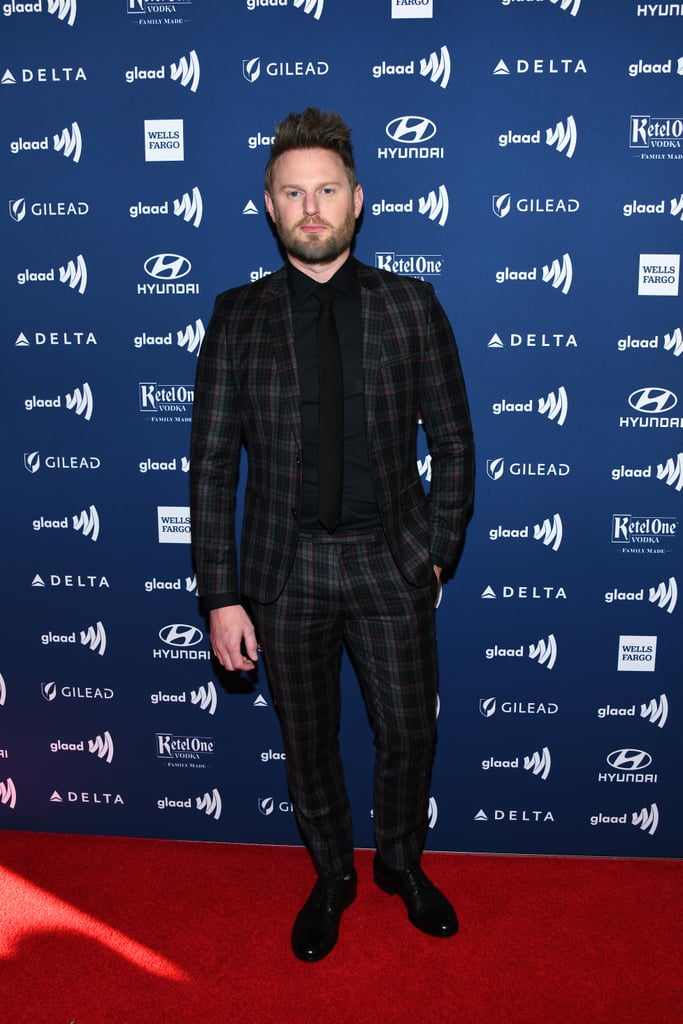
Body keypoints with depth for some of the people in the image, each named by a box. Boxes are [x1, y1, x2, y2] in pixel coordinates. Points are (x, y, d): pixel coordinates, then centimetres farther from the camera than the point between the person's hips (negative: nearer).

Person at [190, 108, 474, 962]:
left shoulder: (410, 305, -1)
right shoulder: (239, 316, -2)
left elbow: (451, 441, 3)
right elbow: (212, 463, -3)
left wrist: (439, 553, -1)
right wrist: (221, 596, -7)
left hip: (390, 564, 0)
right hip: (287, 569, 0)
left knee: (409, 735, 13)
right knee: (308, 743, 15)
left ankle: (401, 863, 43)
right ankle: (331, 877, 42)